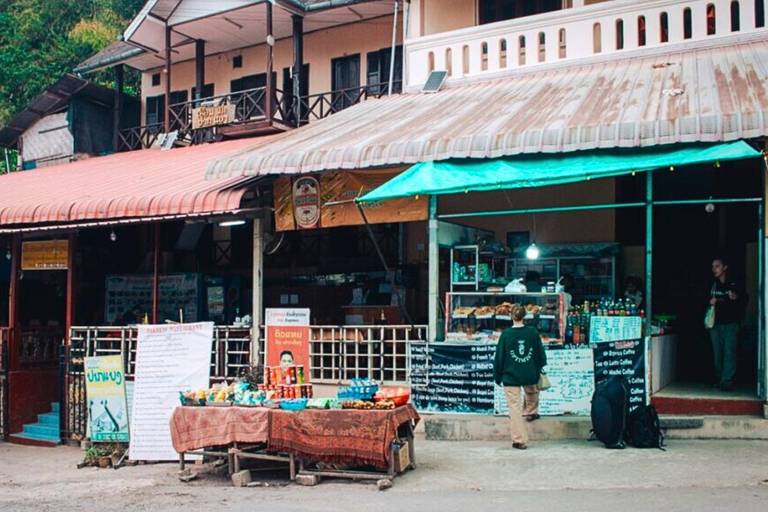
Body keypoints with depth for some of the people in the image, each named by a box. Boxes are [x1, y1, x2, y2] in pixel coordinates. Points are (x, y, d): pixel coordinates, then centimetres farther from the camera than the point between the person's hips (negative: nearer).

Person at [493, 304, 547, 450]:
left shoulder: (506, 334, -10)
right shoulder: (533, 332, -4)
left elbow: (499, 357, -5)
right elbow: (541, 354, 4)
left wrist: (498, 377, 6)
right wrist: (539, 369, 22)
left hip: (511, 376, -3)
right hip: (530, 376, 3)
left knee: (515, 408, 1)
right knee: (532, 392, 36)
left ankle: (520, 440, 1)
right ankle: (531, 413, 55)